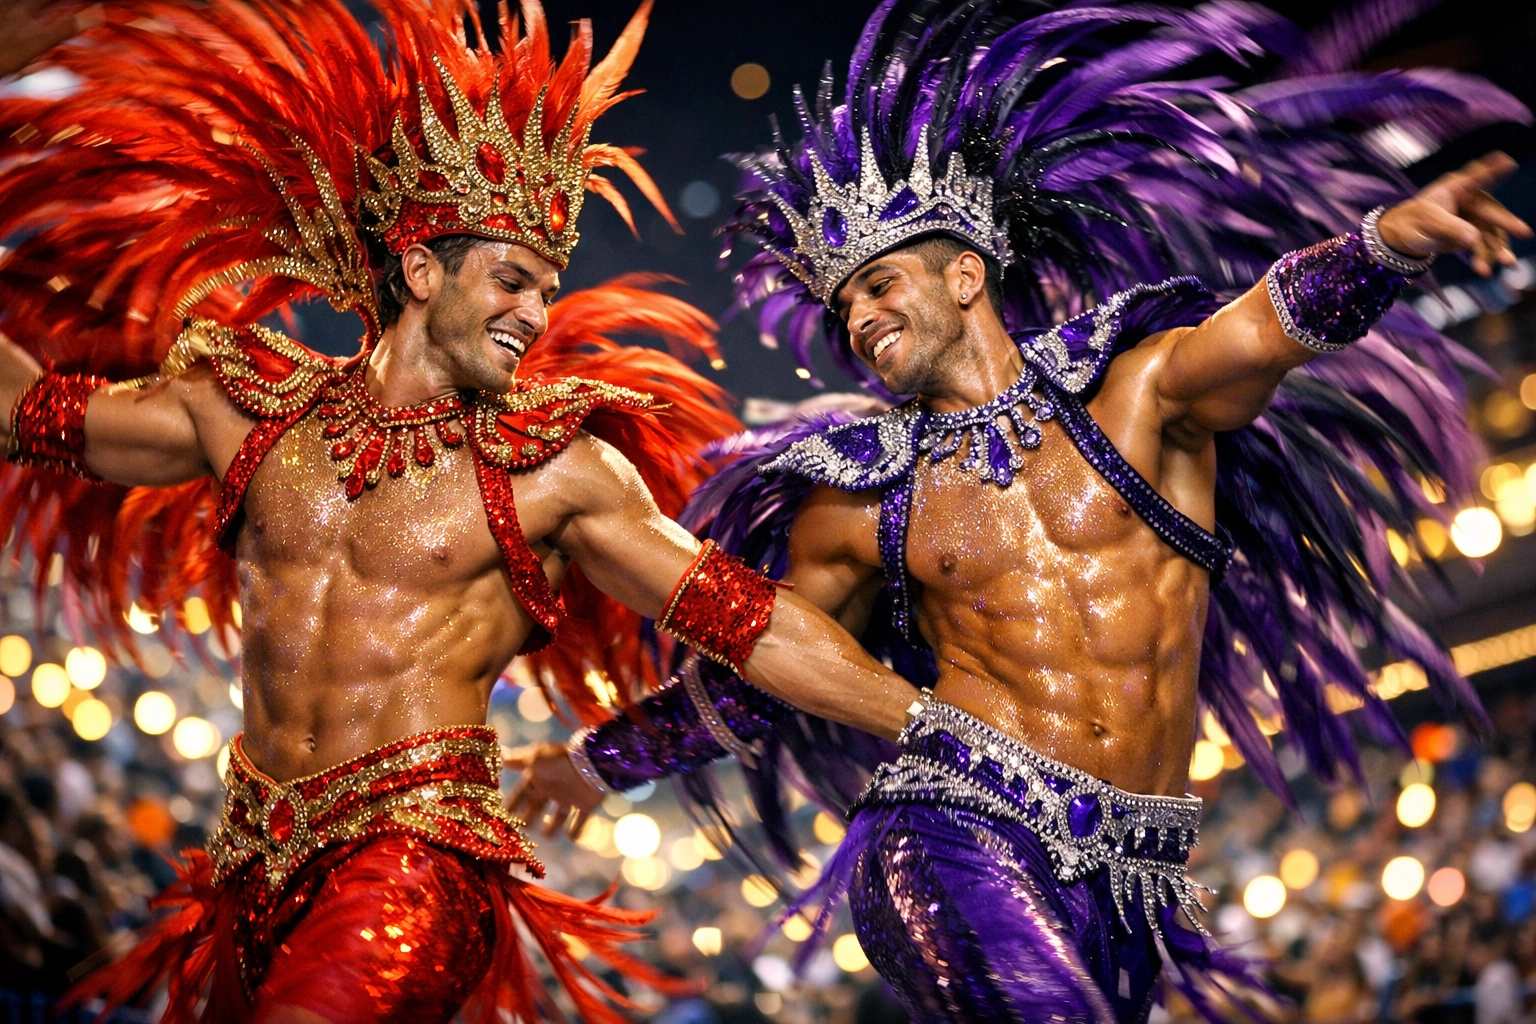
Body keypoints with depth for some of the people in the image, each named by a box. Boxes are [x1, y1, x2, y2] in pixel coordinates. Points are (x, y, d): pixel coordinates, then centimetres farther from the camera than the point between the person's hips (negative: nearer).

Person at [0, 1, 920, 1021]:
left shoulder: (559, 471, 2)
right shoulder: (253, 412, 8)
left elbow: (737, 612, 0)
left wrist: (927, 725, -4)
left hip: (417, 859, -4)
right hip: (254, 868, 4)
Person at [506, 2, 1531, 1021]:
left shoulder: (1138, 393, 8)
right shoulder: (861, 507, 13)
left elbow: (1279, 318, -12)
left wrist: (1387, 236, -32)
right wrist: (598, 758, 33)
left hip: (1123, 878, 1)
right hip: (954, 833, -1)